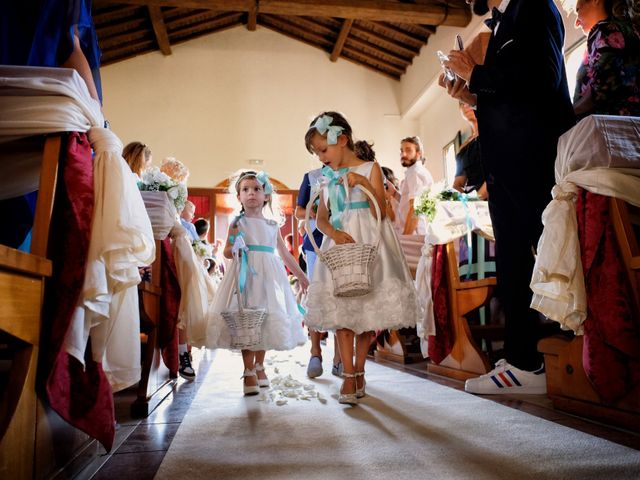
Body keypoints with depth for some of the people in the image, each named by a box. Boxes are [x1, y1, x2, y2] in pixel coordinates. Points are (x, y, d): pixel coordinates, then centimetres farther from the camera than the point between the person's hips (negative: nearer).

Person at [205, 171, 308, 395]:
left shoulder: (272, 226, 12)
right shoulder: (238, 222, 4)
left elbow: (285, 254, 19)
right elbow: (226, 252, 5)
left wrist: (302, 276, 22)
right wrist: (234, 248, -19)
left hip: (268, 275, 4)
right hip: (246, 274, -3)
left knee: (267, 320, 6)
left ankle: (259, 366, 22)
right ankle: (249, 371, 4)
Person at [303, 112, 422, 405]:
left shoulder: (369, 168, 3)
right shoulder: (328, 177, 14)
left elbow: (380, 212, -4)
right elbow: (321, 219, 10)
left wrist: (365, 184, -17)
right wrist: (335, 233, -11)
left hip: (368, 243, -3)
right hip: (339, 243, 3)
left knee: (367, 309, 0)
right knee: (340, 310, -5)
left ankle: (359, 370, 16)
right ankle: (348, 375, 1)